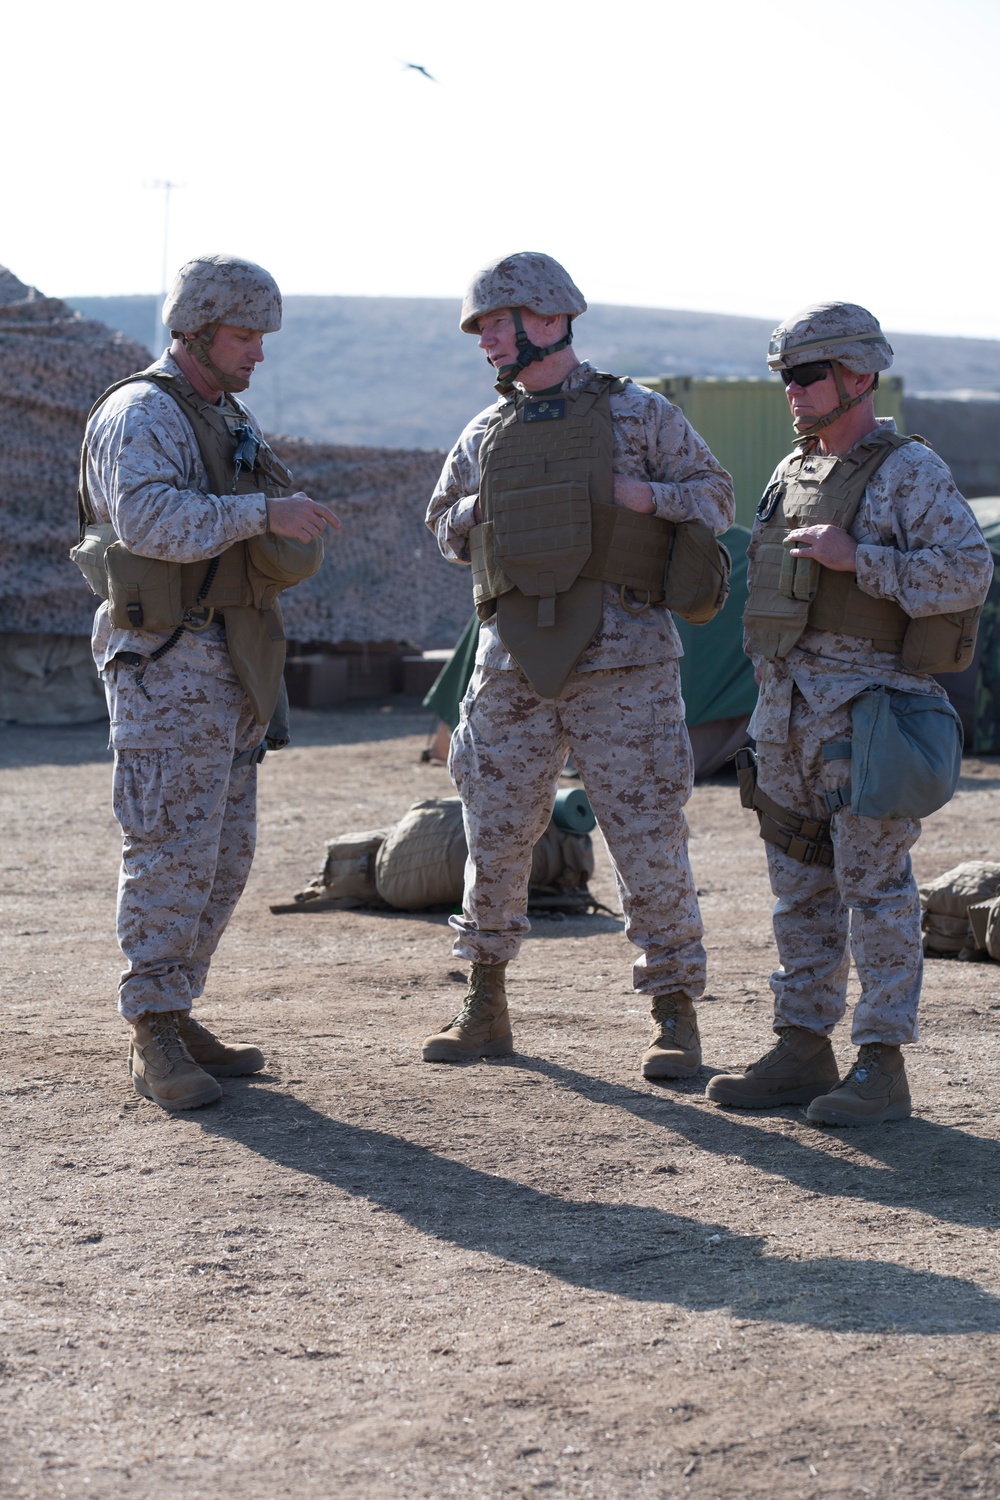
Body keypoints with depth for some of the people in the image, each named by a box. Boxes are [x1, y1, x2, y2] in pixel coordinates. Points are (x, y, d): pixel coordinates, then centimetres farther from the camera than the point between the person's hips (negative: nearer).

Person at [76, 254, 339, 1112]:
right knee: (171, 849, -9)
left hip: (229, 668, 9)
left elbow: (292, 550, 15)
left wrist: (296, 540, -6)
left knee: (224, 855, 10)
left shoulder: (233, 424, 18)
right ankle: (155, 1041, -5)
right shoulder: (142, 414, -10)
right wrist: (258, 511, -31)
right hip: (165, 660, -9)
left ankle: (173, 1018, 17)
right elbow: (148, 518, -28)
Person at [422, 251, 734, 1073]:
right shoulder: (484, 434, 13)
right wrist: (484, 509, 1)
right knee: (495, 833, 7)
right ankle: (486, 1010, 21)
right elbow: (445, 526, 23)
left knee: (647, 835, -4)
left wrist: (636, 495, -12)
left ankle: (676, 1017, 6)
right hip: (515, 659, 4)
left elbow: (717, 497, 4)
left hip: (620, 657, -4)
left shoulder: (636, 412, 2)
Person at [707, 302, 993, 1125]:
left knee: (875, 886, -6)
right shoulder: (792, 473, 15)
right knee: (801, 888, 11)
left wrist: (857, 558, -21)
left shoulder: (910, 471, -7)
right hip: (789, 709, 8)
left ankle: (883, 1070, -2)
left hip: (868, 708, -8)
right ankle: (802, 1053, 18)